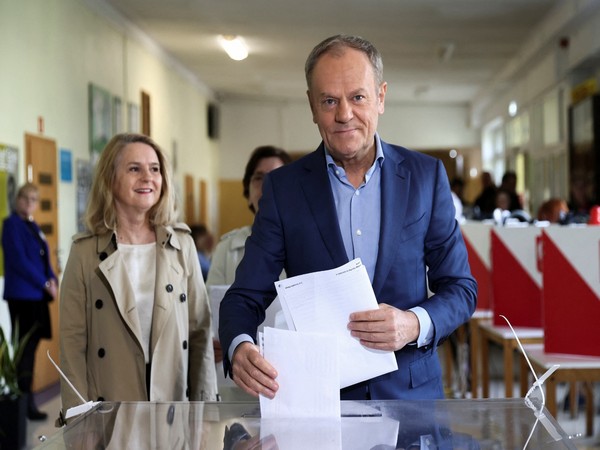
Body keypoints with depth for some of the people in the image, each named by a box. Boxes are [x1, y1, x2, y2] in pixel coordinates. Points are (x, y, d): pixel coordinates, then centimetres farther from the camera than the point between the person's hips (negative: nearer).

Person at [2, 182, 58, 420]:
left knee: (30, 347, 9)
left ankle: (27, 402, 14)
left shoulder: (33, 226, 17)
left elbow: (44, 259, 20)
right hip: (22, 295, -8)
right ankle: (26, 404, -5)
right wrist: (45, 283, -13)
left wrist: (53, 280, 1)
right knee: (25, 349, -7)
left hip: (37, 295, 8)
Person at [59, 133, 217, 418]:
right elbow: (73, 342, -2)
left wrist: (205, 407, 2)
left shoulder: (182, 245, 4)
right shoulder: (85, 252, -2)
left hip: (175, 398, 2)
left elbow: (200, 330, 6)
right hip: (109, 412, -2)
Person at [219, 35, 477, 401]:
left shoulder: (426, 175, 4)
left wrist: (416, 324, -15)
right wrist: (240, 347, -22)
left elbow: (460, 288, 6)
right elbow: (247, 296, 1)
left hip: (411, 396, 0)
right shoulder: (283, 187, 2)